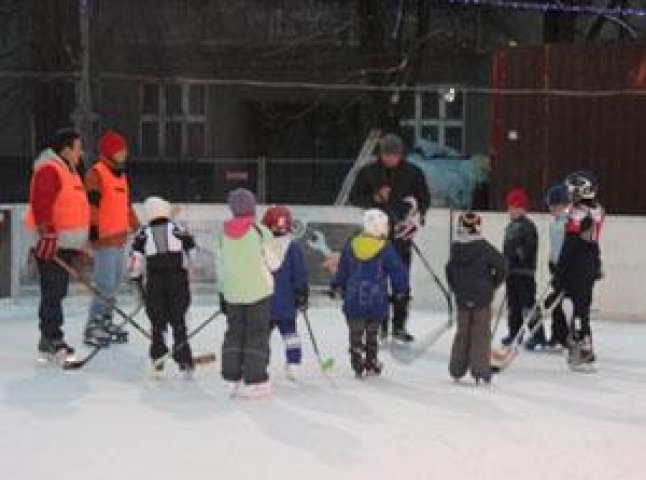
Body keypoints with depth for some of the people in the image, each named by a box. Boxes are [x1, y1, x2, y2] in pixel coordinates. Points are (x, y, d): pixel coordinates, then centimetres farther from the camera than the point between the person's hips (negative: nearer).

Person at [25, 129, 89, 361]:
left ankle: (53, 339, 21)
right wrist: (48, 234, -28)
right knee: (53, 292, -10)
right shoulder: (49, 170, -14)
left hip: (65, 243, 10)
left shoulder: (68, 169, 19)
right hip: (52, 243, -10)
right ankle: (49, 342, -8)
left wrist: (79, 243, 27)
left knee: (58, 292, 14)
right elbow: (41, 204, -23)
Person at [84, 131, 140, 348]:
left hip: (120, 237, 9)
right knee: (106, 285, -10)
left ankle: (105, 322, 25)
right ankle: (92, 328, -5)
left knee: (115, 283, 14)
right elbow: (92, 205, -17)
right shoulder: (96, 173, -9)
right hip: (104, 238, -9)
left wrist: (138, 227, 26)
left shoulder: (121, 174, 18)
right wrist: (93, 231, -24)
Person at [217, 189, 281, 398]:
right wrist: (278, 244, 8)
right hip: (258, 291, -4)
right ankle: (255, 381, 2)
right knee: (257, 334, 3)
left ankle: (233, 377, 16)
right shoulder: (260, 232, -11)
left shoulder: (224, 233, 2)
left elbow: (221, 266, 8)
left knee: (235, 332, 14)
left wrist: (222, 293, 16)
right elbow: (274, 263, -7)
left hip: (232, 294, 4)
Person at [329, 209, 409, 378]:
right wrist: (401, 290, 11)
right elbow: (398, 271, -5)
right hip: (376, 301, -2)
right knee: (372, 333, 14)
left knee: (356, 333, 8)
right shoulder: (385, 249, -10)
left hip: (353, 300, 2)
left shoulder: (351, 245, 1)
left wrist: (336, 286, 25)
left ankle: (358, 365, 2)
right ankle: (371, 364, 20)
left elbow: (342, 270, 11)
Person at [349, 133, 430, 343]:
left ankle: (399, 326, 10)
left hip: (402, 231, 0)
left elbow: (424, 198, 8)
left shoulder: (413, 173, 3)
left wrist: (416, 218, -8)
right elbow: (354, 198, 4)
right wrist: (375, 198, -13)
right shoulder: (368, 172, 3)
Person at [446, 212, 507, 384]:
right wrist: (494, 283, -1)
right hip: (482, 299, -4)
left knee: (462, 332, 17)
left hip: (462, 300, 4)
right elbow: (501, 265, -16)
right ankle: (480, 369, -3)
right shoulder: (484, 248, -12)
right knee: (481, 333, 1)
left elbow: (450, 272, 11)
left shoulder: (455, 249, 3)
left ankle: (457, 369, 23)